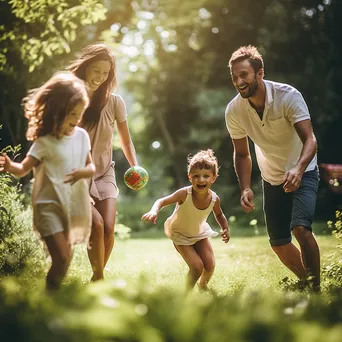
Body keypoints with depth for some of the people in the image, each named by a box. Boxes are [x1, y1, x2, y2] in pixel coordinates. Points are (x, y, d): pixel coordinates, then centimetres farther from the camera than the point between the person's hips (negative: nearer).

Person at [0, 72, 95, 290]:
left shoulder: (82, 136, 3)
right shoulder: (45, 142, -12)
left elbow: (91, 166, 8)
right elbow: (23, 169, -14)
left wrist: (84, 172, -15)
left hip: (74, 204, 5)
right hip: (49, 206, -5)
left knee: (66, 257, 14)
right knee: (61, 258, -15)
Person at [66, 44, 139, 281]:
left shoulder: (114, 102, -1)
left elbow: (126, 140, 8)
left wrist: (135, 168, -8)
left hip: (104, 173, 2)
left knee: (109, 229, -14)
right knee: (96, 225, -22)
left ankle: (96, 279, 9)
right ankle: (99, 279, -3)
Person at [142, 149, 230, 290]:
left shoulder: (214, 199, -20)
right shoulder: (185, 194, -33)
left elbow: (219, 215, 2)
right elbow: (162, 201, -29)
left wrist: (225, 229, -14)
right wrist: (154, 211, -50)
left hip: (199, 233, 4)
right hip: (180, 234, -4)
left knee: (210, 266, -3)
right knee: (197, 267, -17)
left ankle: (203, 286, 33)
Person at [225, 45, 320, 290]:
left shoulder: (288, 96, -25)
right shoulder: (234, 111, -14)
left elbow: (309, 139, -32)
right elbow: (242, 154, -1)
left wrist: (298, 169, -51)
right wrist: (245, 189, -15)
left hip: (302, 173, -4)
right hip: (271, 180, 5)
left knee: (301, 228, -27)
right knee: (279, 244, 7)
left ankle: (316, 288, -15)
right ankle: (306, 281, 31)